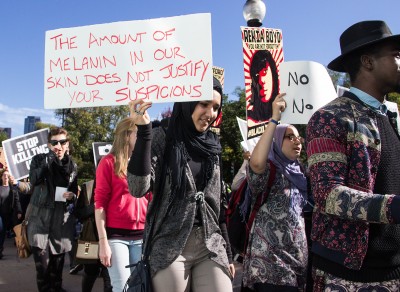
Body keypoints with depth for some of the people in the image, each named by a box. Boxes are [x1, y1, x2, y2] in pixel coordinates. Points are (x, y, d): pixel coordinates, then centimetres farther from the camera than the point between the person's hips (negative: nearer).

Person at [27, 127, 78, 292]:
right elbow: (33, 180, -16)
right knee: (42, 266, -7)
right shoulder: (39, 159, 2)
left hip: (62, 221, 2)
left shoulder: (72, 165, 9)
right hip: (41, 219, -2)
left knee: (57, 267, 9)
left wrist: (72, 195, -2)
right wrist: (47, 162, -24)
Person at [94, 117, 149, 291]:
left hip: (142, 236, 4)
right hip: (116, 235, -4)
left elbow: (150, 200, 13)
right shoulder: (109, 162, -1)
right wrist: (103, 242, -9)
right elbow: (100, 203, -4)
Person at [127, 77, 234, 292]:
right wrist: (143, 130, -21)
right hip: (169, 248, -4)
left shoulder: (213, 146, 11)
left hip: (212, 248, 4)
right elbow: (138, 188, -16)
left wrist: (227, 252, 16)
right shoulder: (162, 140, -2)